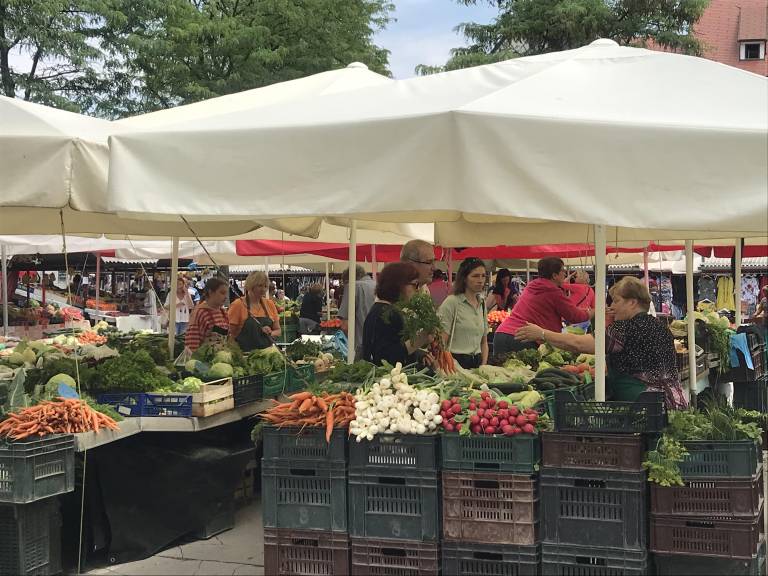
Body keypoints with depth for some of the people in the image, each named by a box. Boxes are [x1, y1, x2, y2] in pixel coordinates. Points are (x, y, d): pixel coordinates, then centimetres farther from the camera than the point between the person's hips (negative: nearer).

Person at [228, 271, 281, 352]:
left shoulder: (270, 304, 9)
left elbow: (278, 331, 15)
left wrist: (270, 333, -6)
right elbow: (231, 334, -3)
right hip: (246, 353, -4)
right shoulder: (238, 305, -4)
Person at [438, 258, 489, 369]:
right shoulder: (451, 302, -7)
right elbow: (441, 343, -10)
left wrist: (484, 366, 5)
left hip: (477, 362, 6)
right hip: (457, 362, -6)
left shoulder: (482, 304, 12)